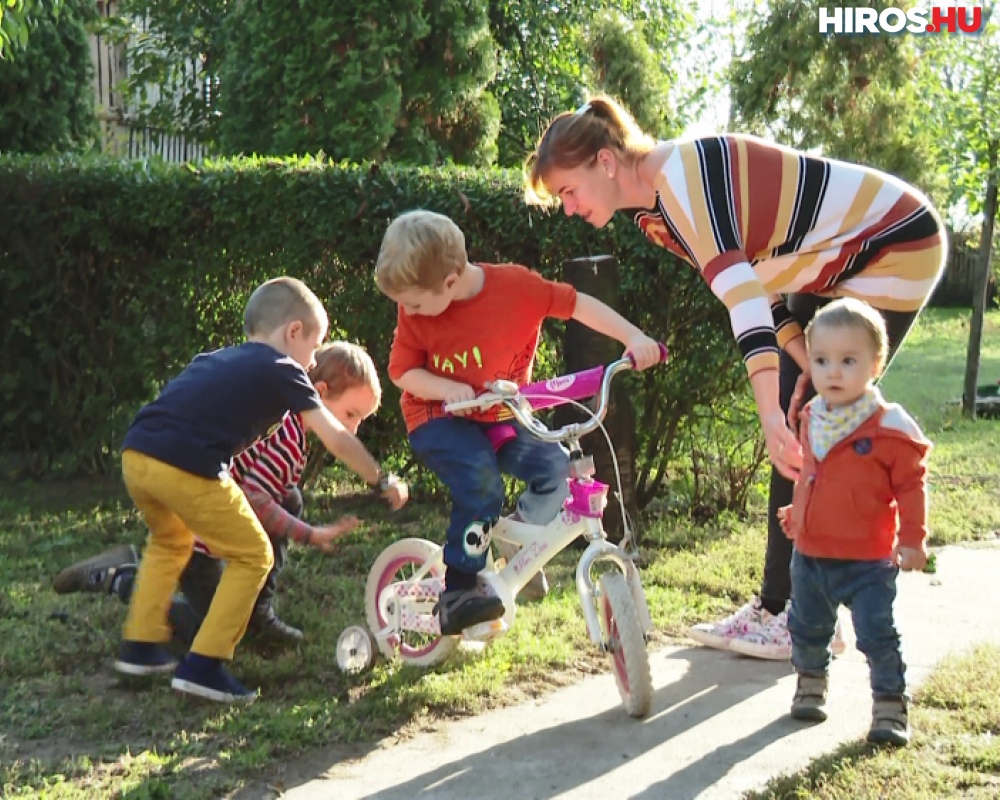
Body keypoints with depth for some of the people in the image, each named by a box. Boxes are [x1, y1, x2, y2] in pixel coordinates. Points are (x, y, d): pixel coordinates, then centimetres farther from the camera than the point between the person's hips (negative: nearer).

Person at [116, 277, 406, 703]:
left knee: (170, 540, 34)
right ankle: (203, 665, 7)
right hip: (187, 468, -7)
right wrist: (383, 480, 26)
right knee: (252, 557, 10)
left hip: (133, 453, 8)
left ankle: (140, 645, 37)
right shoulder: (283, 370, 10)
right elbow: (337, 440, 12)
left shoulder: (215, 359, 29)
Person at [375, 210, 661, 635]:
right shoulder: (413, 312, -13)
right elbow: (401, 371, -5)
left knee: (557, 467, -20)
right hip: (439, 417, -2)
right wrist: (448, 389, -24)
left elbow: (577, 304, -10)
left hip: (502, 417, 2)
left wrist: (634, 337, -18)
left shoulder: (515, 285, -18)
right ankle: (454, 597, -15)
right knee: (481, 486, -29)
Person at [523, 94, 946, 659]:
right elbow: (752, 278, 5)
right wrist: (807, 360, -8)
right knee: (794, 441, 6)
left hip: (898, 247, -9)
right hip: (833, 268, 9)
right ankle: (776, 606, 14)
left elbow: (743, 295, -39)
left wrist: (772, 414, -46)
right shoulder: (656, 214, 2)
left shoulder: (683, 174, -28)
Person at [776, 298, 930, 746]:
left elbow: (911, 484, -10)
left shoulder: (889, 428, -16)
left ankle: (890, 706, 13)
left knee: (877, 635, -3)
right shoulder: (812, 419, 2)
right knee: (807, 628, 18)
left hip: (867, 561, -5)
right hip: (809, 554, 6)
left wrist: (912, 539, -10)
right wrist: (797, 514, 19)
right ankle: (810, 683, 41)